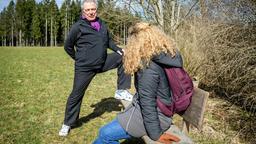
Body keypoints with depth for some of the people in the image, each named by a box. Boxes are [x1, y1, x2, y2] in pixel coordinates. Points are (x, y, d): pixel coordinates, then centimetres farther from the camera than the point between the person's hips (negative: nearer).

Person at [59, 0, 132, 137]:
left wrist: (118, 50, 2)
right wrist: (79, 59, 5)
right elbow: (68, 46, -2)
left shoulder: (101, 24, 6)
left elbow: (109, 41, 19)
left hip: (103, 63, 5)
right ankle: (67, 124, 21)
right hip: (85, 68, -5)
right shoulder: (78, 26, -12)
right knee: (76, 95, 2)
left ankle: (121, 91, 1)